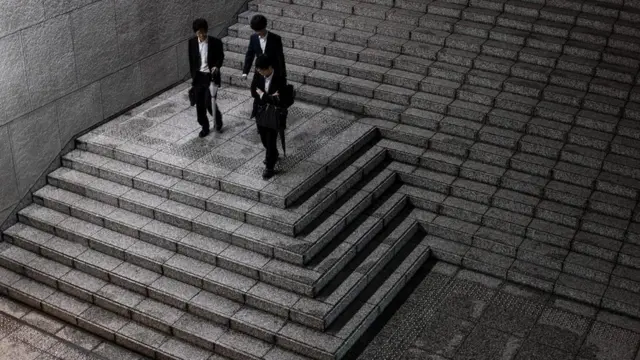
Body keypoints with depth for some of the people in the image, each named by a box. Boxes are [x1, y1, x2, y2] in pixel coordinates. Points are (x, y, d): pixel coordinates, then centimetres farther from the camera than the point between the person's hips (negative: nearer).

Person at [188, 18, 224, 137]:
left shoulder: (216, 42, -12)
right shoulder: (192, 42, -3)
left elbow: (221, 57, 2)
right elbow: (191, 60, 7)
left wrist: (217, 66, -18)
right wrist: (193, 75, 6)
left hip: (211, 76, -3)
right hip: (198, 76, 3)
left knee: (209, 103, -8)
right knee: (200, 105, 7)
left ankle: (218, 118, 23)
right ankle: (204, 127, 25)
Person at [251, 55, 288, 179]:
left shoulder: (280, 79, -24)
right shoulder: (258, 74, -9)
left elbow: (277, 100, -27)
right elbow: (253, 92, -8)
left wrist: (262, 94, -20)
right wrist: (270, 97, -20)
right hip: (260, 111, 5)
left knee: (271, 140, 1)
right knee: (263, 138, 21)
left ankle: (270, 167, 16)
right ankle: (273, 154, 48)